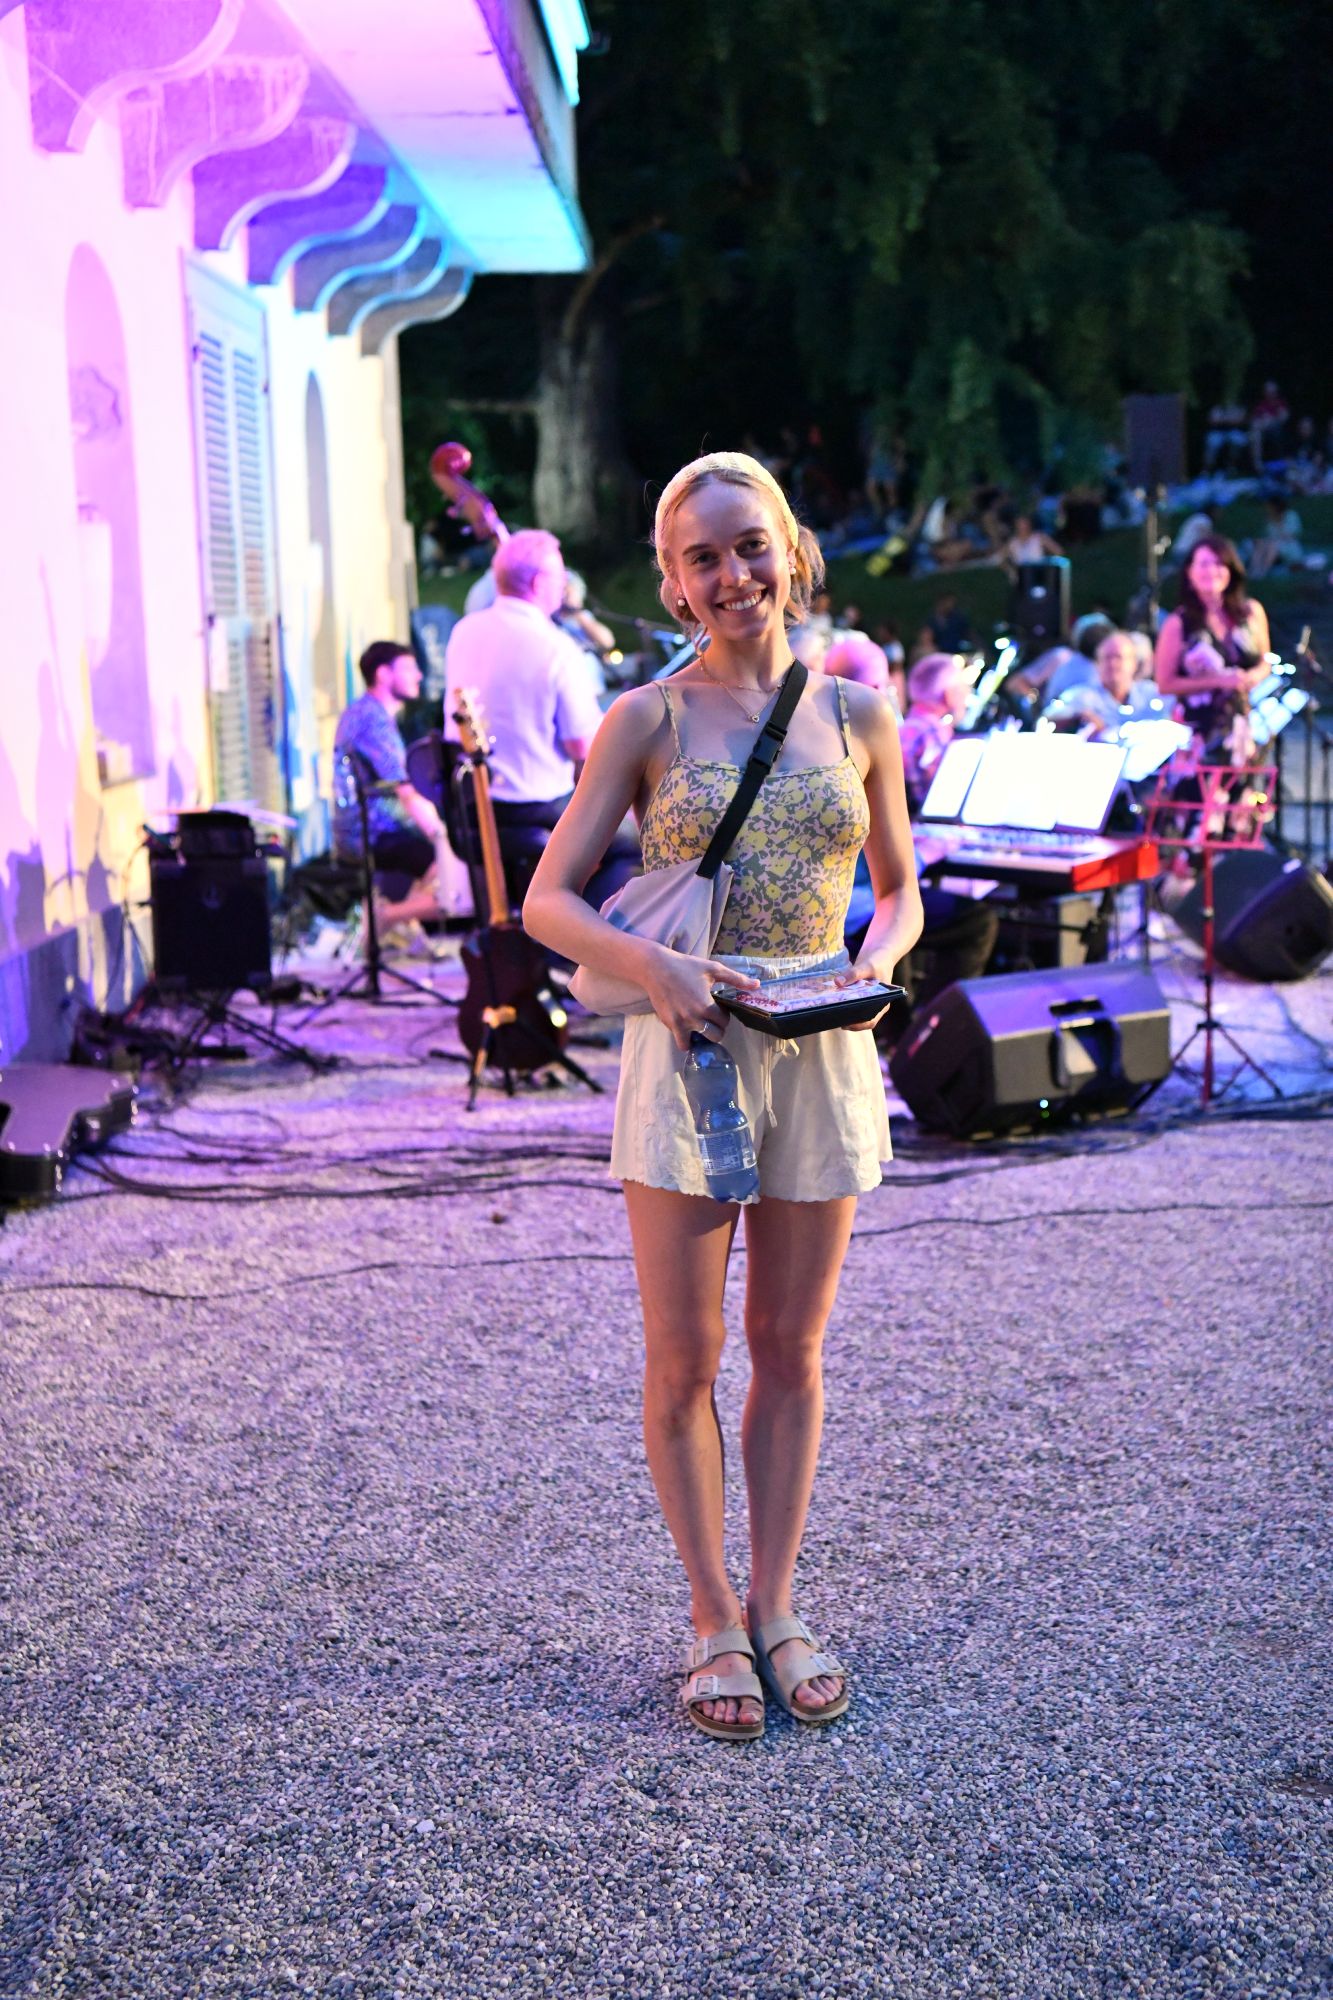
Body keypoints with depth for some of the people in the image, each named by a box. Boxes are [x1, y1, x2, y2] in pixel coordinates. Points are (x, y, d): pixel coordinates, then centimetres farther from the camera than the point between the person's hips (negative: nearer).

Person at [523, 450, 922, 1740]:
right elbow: (548, 899, -3)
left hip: (820, 1054, 3)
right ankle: (714, 1619, 21)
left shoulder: (856, 714, 5)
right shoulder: (648, 720, -3)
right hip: (688, 1053, -2)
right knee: (683, 1364, 4)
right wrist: (654, 966, -19)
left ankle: (774, 1607, 26)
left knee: (790, 1352, 12)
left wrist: (877, 959, -7)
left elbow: (900, 891, 14)